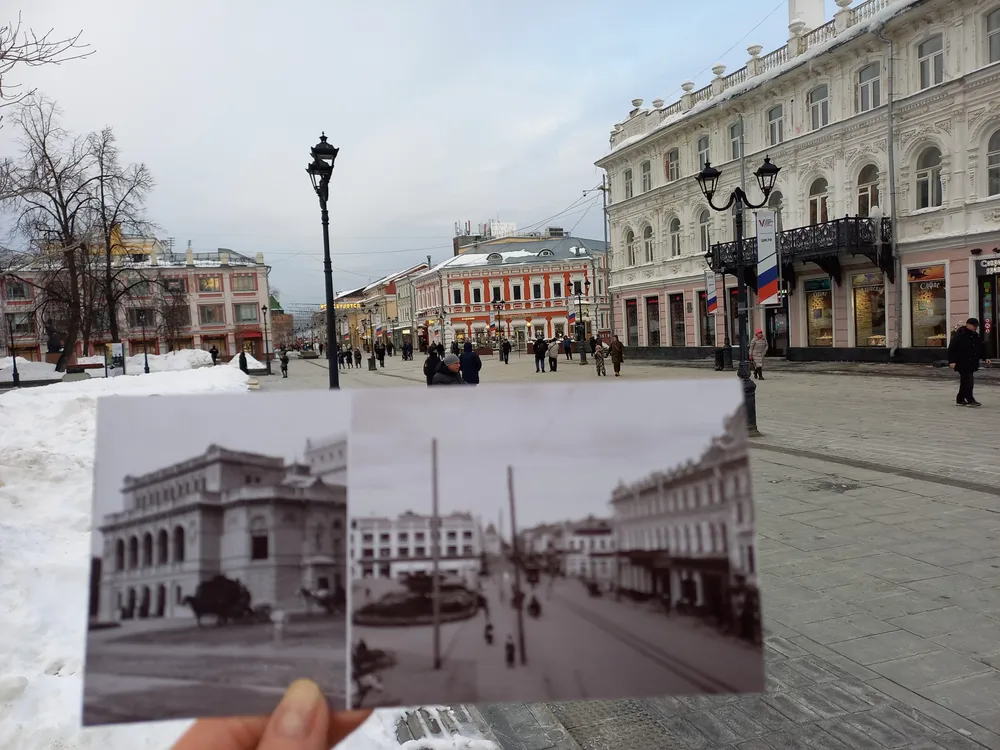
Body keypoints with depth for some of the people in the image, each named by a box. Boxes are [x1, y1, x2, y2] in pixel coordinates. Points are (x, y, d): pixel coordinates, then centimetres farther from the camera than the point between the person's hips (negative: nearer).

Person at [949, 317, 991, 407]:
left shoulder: (975, 336, 14)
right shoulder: (959, 335, -11)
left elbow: (980, 349, 23)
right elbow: (951, 349, -14)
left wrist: (985, 358, 11)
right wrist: (952, 361, -20)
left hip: (971, 363, 8)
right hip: (962, 363, -8)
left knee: (965, 382, 12)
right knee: (968, 380, -13)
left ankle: (960, 399, 19)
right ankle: (970, 400, -11)